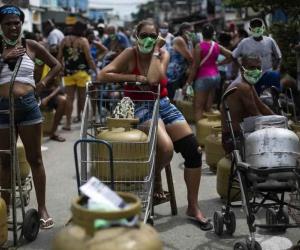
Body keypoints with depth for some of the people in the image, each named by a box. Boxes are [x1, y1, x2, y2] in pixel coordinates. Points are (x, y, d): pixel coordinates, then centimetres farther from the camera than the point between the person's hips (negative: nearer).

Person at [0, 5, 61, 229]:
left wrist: (43, 83, 1)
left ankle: (42, 208, 15)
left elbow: (57, 65, 13)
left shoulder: (31, 46, 5)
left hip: (28, 106, -1)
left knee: (35, 159, 7)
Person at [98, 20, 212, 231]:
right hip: (141, 107, -4)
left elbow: (154, 79, -20)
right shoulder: (130, 54, -7)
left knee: (194, 150, -8)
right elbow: (103, 76, -19)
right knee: (166, 148, -31)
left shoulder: (163, 54, 1)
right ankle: (155, 179, 6)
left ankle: (193, 207, 7)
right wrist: (136, 78, -18)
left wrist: (155, 51, -13)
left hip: (163, 104, 5)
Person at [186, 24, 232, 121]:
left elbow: (195, 66, -12)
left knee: (198, 108, -3)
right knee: (208, 107, 11)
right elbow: (231, 55, 10)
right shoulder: (217, 46, 6)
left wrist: (188, 82, -8)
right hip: (216, 76, 6)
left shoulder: (199, 46, -11)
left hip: (203, 77, -6)